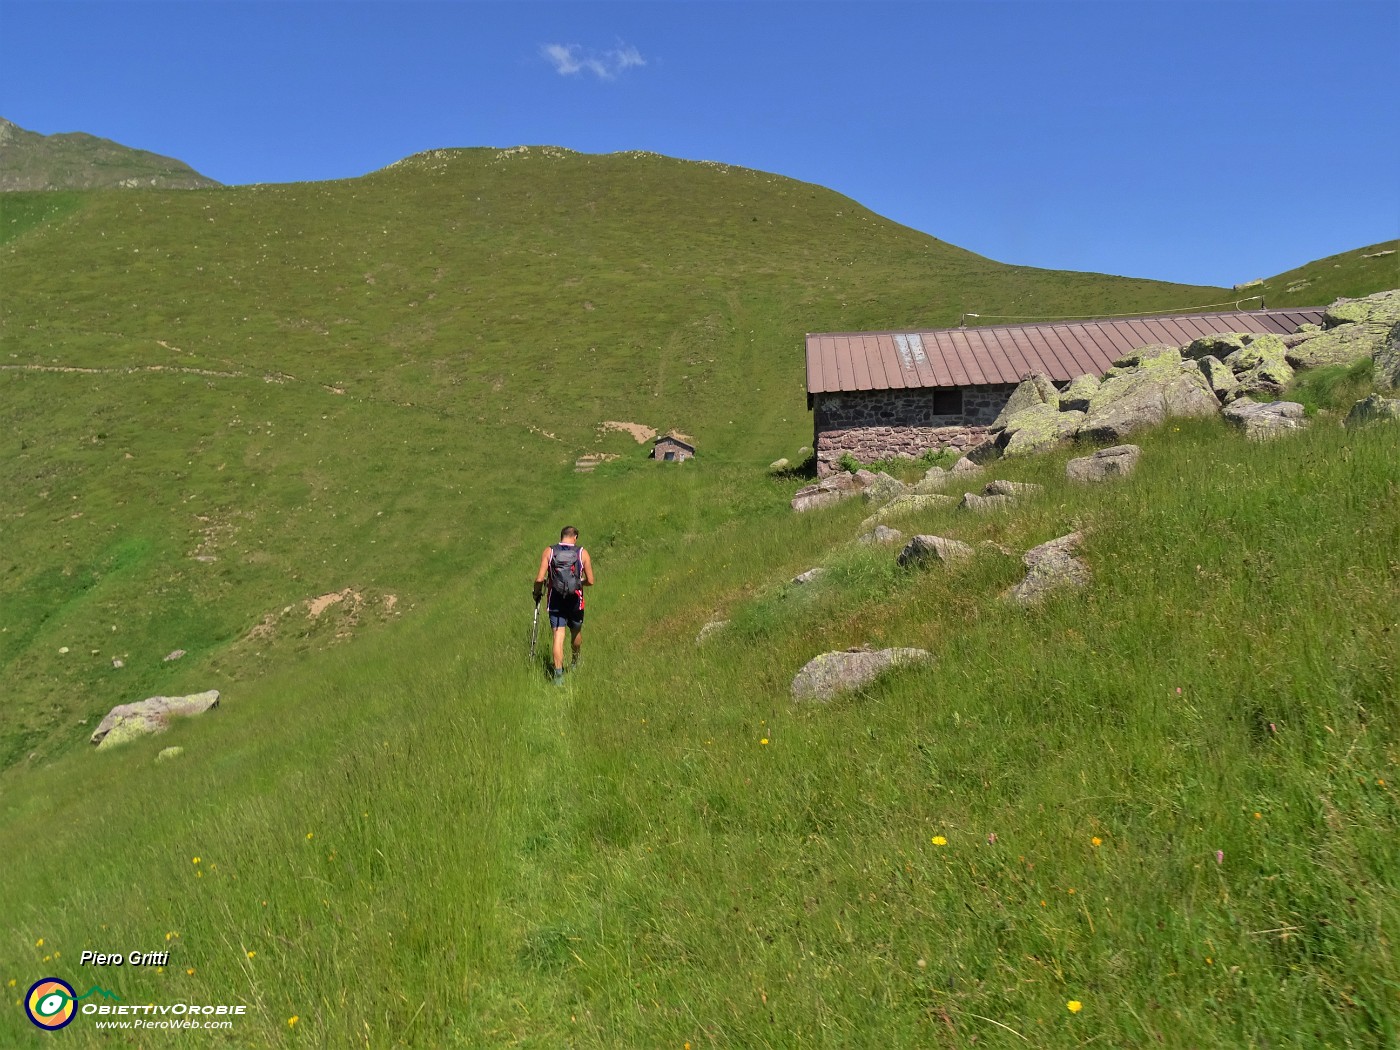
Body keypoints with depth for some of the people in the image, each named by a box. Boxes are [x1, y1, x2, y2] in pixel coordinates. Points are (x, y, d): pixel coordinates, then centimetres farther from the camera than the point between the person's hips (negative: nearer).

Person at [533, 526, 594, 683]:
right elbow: (590, 581, -3)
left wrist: (537, 592, 9)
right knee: (576, 632, 23)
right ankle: (575, 662, 44)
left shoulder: (549, 552, -3)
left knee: (558, 637, -1)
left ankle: (558, 673, -13)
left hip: (555, 602, -1)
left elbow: (539, 579, -10)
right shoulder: (582, 553, -3)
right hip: (575, 601, 1)